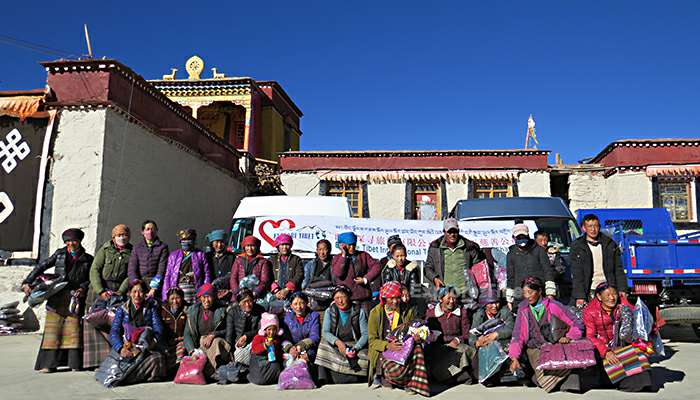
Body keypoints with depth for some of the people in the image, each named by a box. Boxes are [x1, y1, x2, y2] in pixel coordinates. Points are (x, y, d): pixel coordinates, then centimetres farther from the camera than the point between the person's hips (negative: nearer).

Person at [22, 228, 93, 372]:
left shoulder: (87, 259, 9)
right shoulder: (60, 254, 12)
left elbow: (91, 279, 8)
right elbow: (41, 266, 12)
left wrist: (83, 288, -10)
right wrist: (27, 282, 2)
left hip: (74, 299, -1)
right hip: (56, 299, 1)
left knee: (73, 332, -2)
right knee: (53, 331, -1)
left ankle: (74, 363, 4)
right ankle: (49, 363, 3)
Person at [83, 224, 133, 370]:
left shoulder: (132, 252, 8)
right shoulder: (105, 249, 4)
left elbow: (131, 275, 3)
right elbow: (94, 270, -3)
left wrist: (120, 291, -10)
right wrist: (101, 291, -13)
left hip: (119, 291, 1)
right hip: (100, 289, -1)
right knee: (98, 322, -7)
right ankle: (97, 360, -3)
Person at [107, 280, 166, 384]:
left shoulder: (151, 308, 15)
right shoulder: (122, 310, 14)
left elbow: (158, 329, 3)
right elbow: (114, 332, 3)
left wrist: (141, 348, -14)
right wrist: (121, 348, -17)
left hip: (146, 349, 0)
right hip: (126, 348, 0)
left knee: (157, 359, -32)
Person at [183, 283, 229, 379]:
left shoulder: (221, 311, 4)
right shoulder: (193, 311, 10)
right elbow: (187, 334, 7)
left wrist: (213, 335, -15)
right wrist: (192, 350, -10)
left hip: (216, 341, -2)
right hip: (199, 345, 2)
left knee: (216, 342, -36)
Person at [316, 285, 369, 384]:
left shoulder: (359, 311, -1)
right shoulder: (329, 311, 3)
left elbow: (365, 334, -4)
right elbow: (325, 332, -4)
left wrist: (356, 348, -22)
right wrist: (337, 342, -24)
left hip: (355, 345, -1)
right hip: (335, 345, 1)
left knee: (363, 359, -31)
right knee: (324, 345, -29)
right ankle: (323, 382, -24)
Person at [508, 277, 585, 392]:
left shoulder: (553, 306, -3)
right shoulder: (523, 309, 1)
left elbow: (577, 324, -1)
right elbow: (518, 336, -1)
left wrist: (569, 337, -19)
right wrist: (514, 358, -14)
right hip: (535, 349, -1)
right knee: (544, 371, -30)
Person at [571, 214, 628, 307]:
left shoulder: (610, 244, 11)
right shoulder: (577, 246, 2)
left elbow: (618, 269, 12)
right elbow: (576, 274, -3)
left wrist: (622, 289, 1)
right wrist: (579, 296, -11)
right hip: (589, 292, -2)